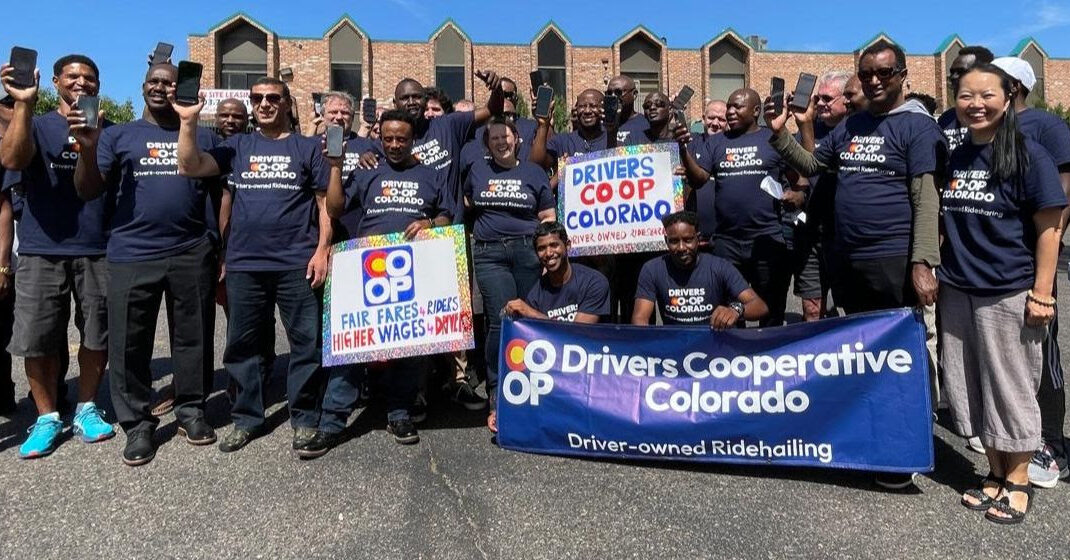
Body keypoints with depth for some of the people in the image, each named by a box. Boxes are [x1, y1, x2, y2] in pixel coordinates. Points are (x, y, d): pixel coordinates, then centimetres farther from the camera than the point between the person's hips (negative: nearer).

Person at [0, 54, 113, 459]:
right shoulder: (37, 126, 5)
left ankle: (86, 409, 23)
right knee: (37, 339, 2)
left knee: (97, 335, 7)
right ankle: (47, 418, 17)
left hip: (99, 251, 1)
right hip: (42, 251, -1)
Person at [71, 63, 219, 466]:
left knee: (193, 337, 7)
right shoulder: (118, 136, 10)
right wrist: (88, 148, -14)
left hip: (192, 254, 0)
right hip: (131, 255, 0)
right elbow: (88, 192, 4)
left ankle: (191, 411, 23)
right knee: (129, 343, 4)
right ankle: (137, 424, 17)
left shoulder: (203, 137, 12)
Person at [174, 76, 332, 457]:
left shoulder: (307, 147, 8)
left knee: (306, 343, 0)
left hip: (297, 263, -3)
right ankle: (246, 418, 24)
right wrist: (189, 121, -6)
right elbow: (190, 167, 3)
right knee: (241, 343, 10)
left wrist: (322, 250, -6)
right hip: (243, 264, 3)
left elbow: (325, 202, 4)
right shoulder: (237, 147, 15)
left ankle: (305, 420, 12)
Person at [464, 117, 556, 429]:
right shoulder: (478, 172, 16)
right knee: (501, 321, -11)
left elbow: (549, 217, 12)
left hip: (528, 251, 0)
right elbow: (466, 207, 29)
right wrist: (477, 230, 13)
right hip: (489, 254, 0)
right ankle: (498, 395, -3)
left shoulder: (533, 172, 12)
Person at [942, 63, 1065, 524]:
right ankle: (995, 473, 27)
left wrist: (1042, 293, -12)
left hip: (1009, 293, -5)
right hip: (957, 292, 5)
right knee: (972, 387, 11)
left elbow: (1049, 227, -8)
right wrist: (936, 271, 9)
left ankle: (1018, 481, 22)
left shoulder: (1029, 155, -7)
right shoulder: (953, 157, 8)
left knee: (1011, 387, 6)